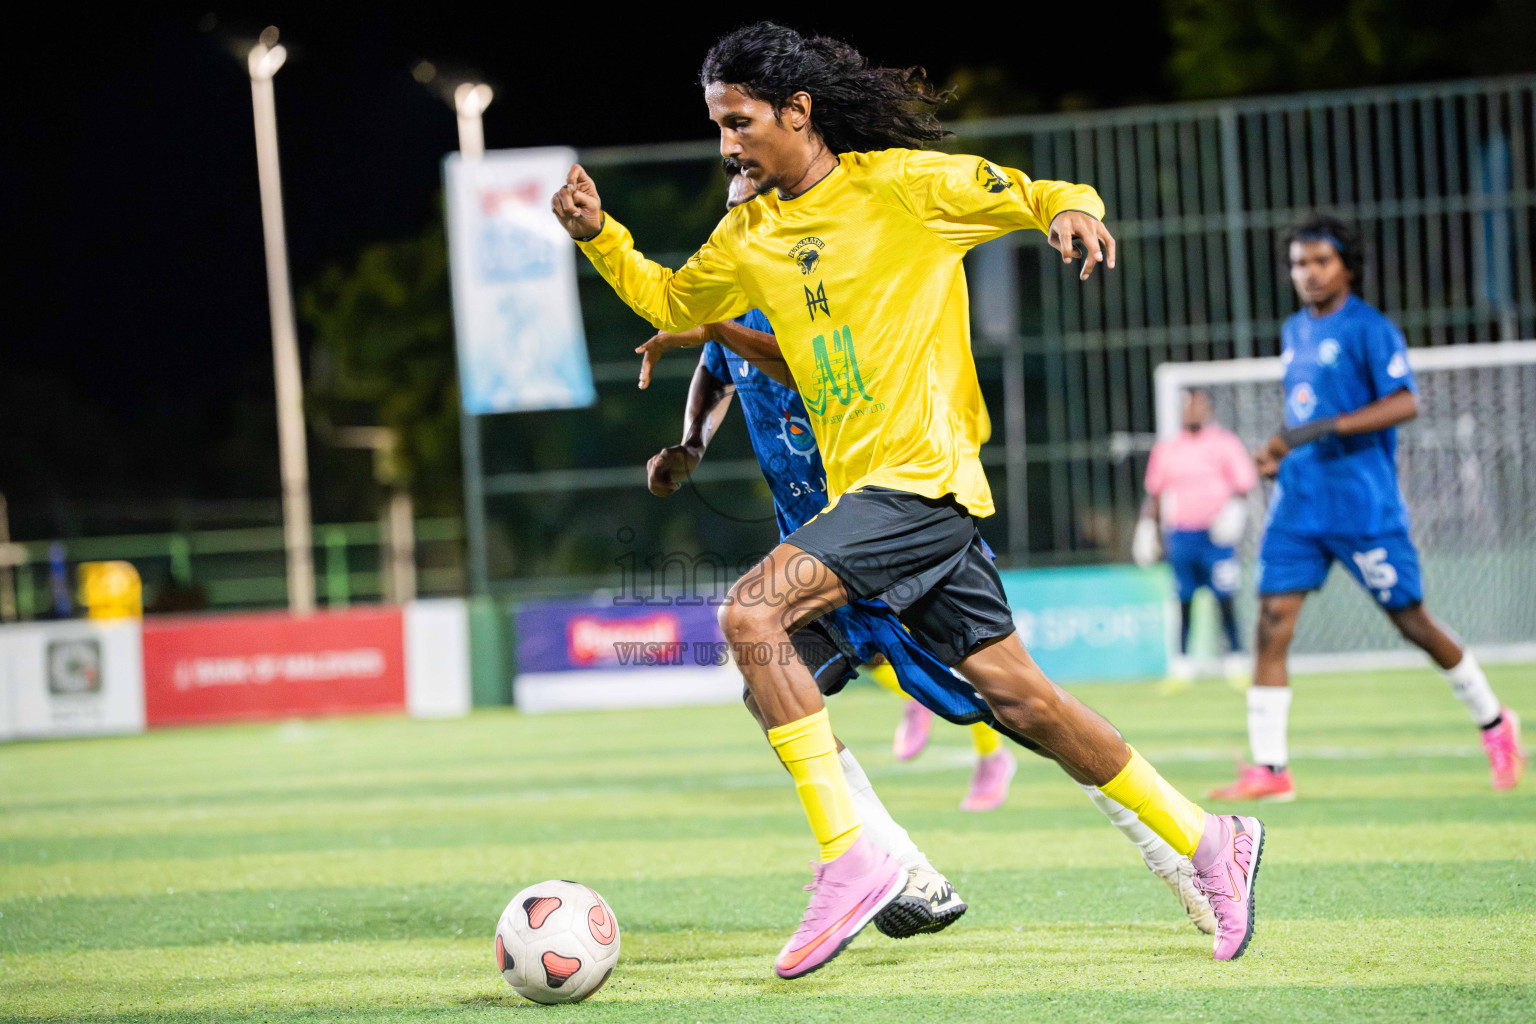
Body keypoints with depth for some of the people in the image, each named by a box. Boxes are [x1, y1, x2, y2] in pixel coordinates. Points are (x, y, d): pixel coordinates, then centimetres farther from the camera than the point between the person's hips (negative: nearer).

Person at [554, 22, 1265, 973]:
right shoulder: (751, 235, 15)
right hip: (864, 493, 8)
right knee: (1016, 693, 8)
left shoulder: (903, 184, -6)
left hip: (923, 478, -8)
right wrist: (596, 233, 13)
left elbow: (1045, 198, 0)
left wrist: (1075, 208, -23)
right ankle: (1208, 840, 18)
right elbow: (670, 301, 29)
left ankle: (849, 857, -20)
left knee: (752, 613, -22)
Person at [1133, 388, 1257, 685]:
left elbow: (1243, 485, 2)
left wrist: (1234, 509, -15)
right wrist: (1147, 527, 12)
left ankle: (1235, 662, 1)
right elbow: (1155, 494, 19)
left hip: (1216, 535, -3)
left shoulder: (1224, 444, 3)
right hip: (1180, 535, 3)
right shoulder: (1166, 450, 12)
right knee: (1183, 602, 3)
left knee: (1225, 600, -7)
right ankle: (1181, 667, 8)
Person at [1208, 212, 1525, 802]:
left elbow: (1404, 403, -19)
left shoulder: (1369, 328, -8)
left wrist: (1326, 428, -26)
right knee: (1272, 622, -6)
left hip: (1363, 504, -6)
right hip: (1298, 502, 6)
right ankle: (1268, 768, -7)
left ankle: (1495, 726, 23)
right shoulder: (1295, 332, 15)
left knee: (1411, 620, 2)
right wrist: (1282, 448, 11)